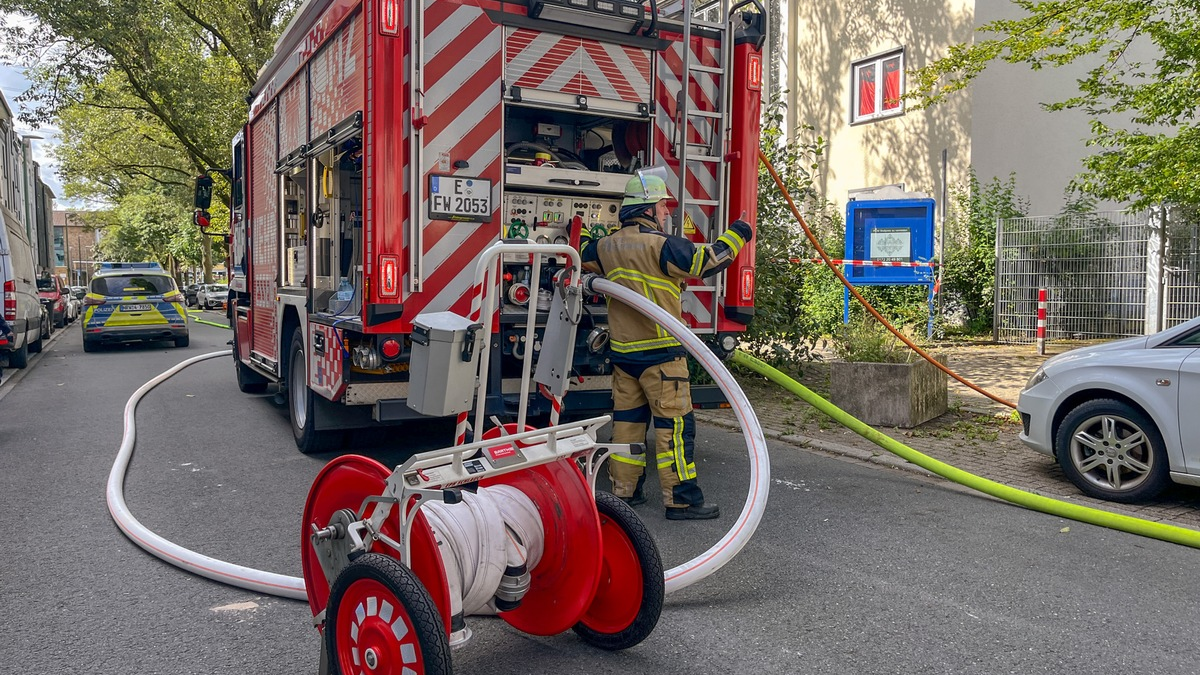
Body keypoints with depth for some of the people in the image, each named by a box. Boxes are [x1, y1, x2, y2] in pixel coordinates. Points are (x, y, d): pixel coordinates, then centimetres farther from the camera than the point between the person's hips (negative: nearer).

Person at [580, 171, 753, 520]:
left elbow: (582, 253, 26)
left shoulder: (608, 246, 7)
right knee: (674, 424, -2)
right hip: (660, 352, -7)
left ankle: (624, 489, 21)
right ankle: (681, 499, 1)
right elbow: (707, 261, -13)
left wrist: (581, 234, 46)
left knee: (628, 419, 14)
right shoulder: (661, 245, -15)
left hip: (623, 352, 8)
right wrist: (736, 235, 1)